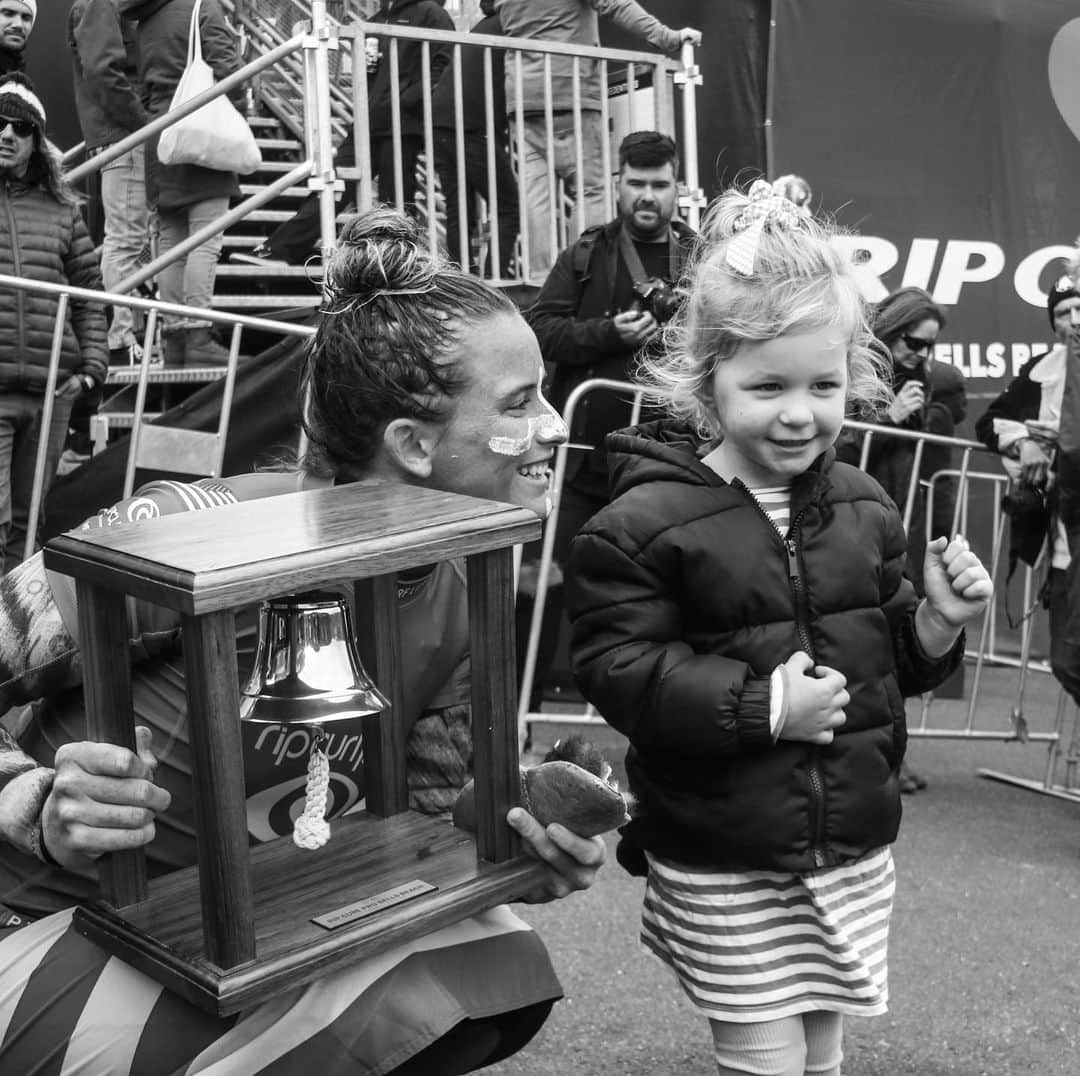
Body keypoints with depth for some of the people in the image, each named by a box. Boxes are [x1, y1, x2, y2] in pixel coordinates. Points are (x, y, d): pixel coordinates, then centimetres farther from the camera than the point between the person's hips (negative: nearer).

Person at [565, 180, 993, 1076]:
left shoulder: (861, 506, 4)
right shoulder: (646, 521, -14)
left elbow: (888, 657, 13)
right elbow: (617, 668, -19)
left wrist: (937, 623, -7)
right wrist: (759, 706, -24)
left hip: (852, 848, 5)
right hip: (722, 864, -5)